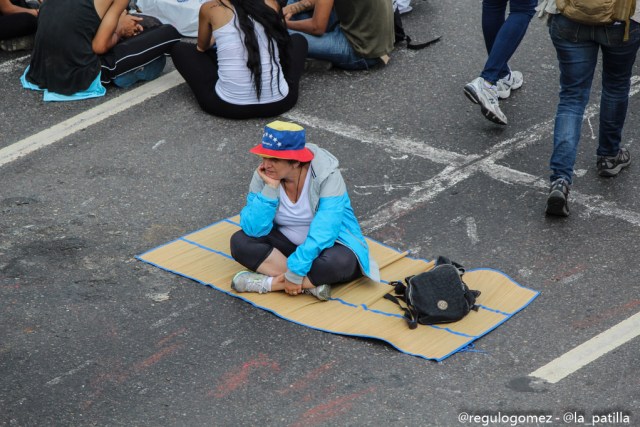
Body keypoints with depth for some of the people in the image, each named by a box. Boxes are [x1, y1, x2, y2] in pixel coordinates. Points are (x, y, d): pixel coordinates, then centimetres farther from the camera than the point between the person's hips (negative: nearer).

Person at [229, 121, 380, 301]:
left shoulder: (327, 176, -24)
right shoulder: (263, 176, -14)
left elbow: (324, 231, -31)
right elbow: (254, 229, -20)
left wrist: (296, 270, -34)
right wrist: (270, 188, -29)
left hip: (327, 244, -4)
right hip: (287, 241, 4)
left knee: (338, 261, -38)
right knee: (240, 241, -21)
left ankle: (268, 283, -26)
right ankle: (311, 283, -26)